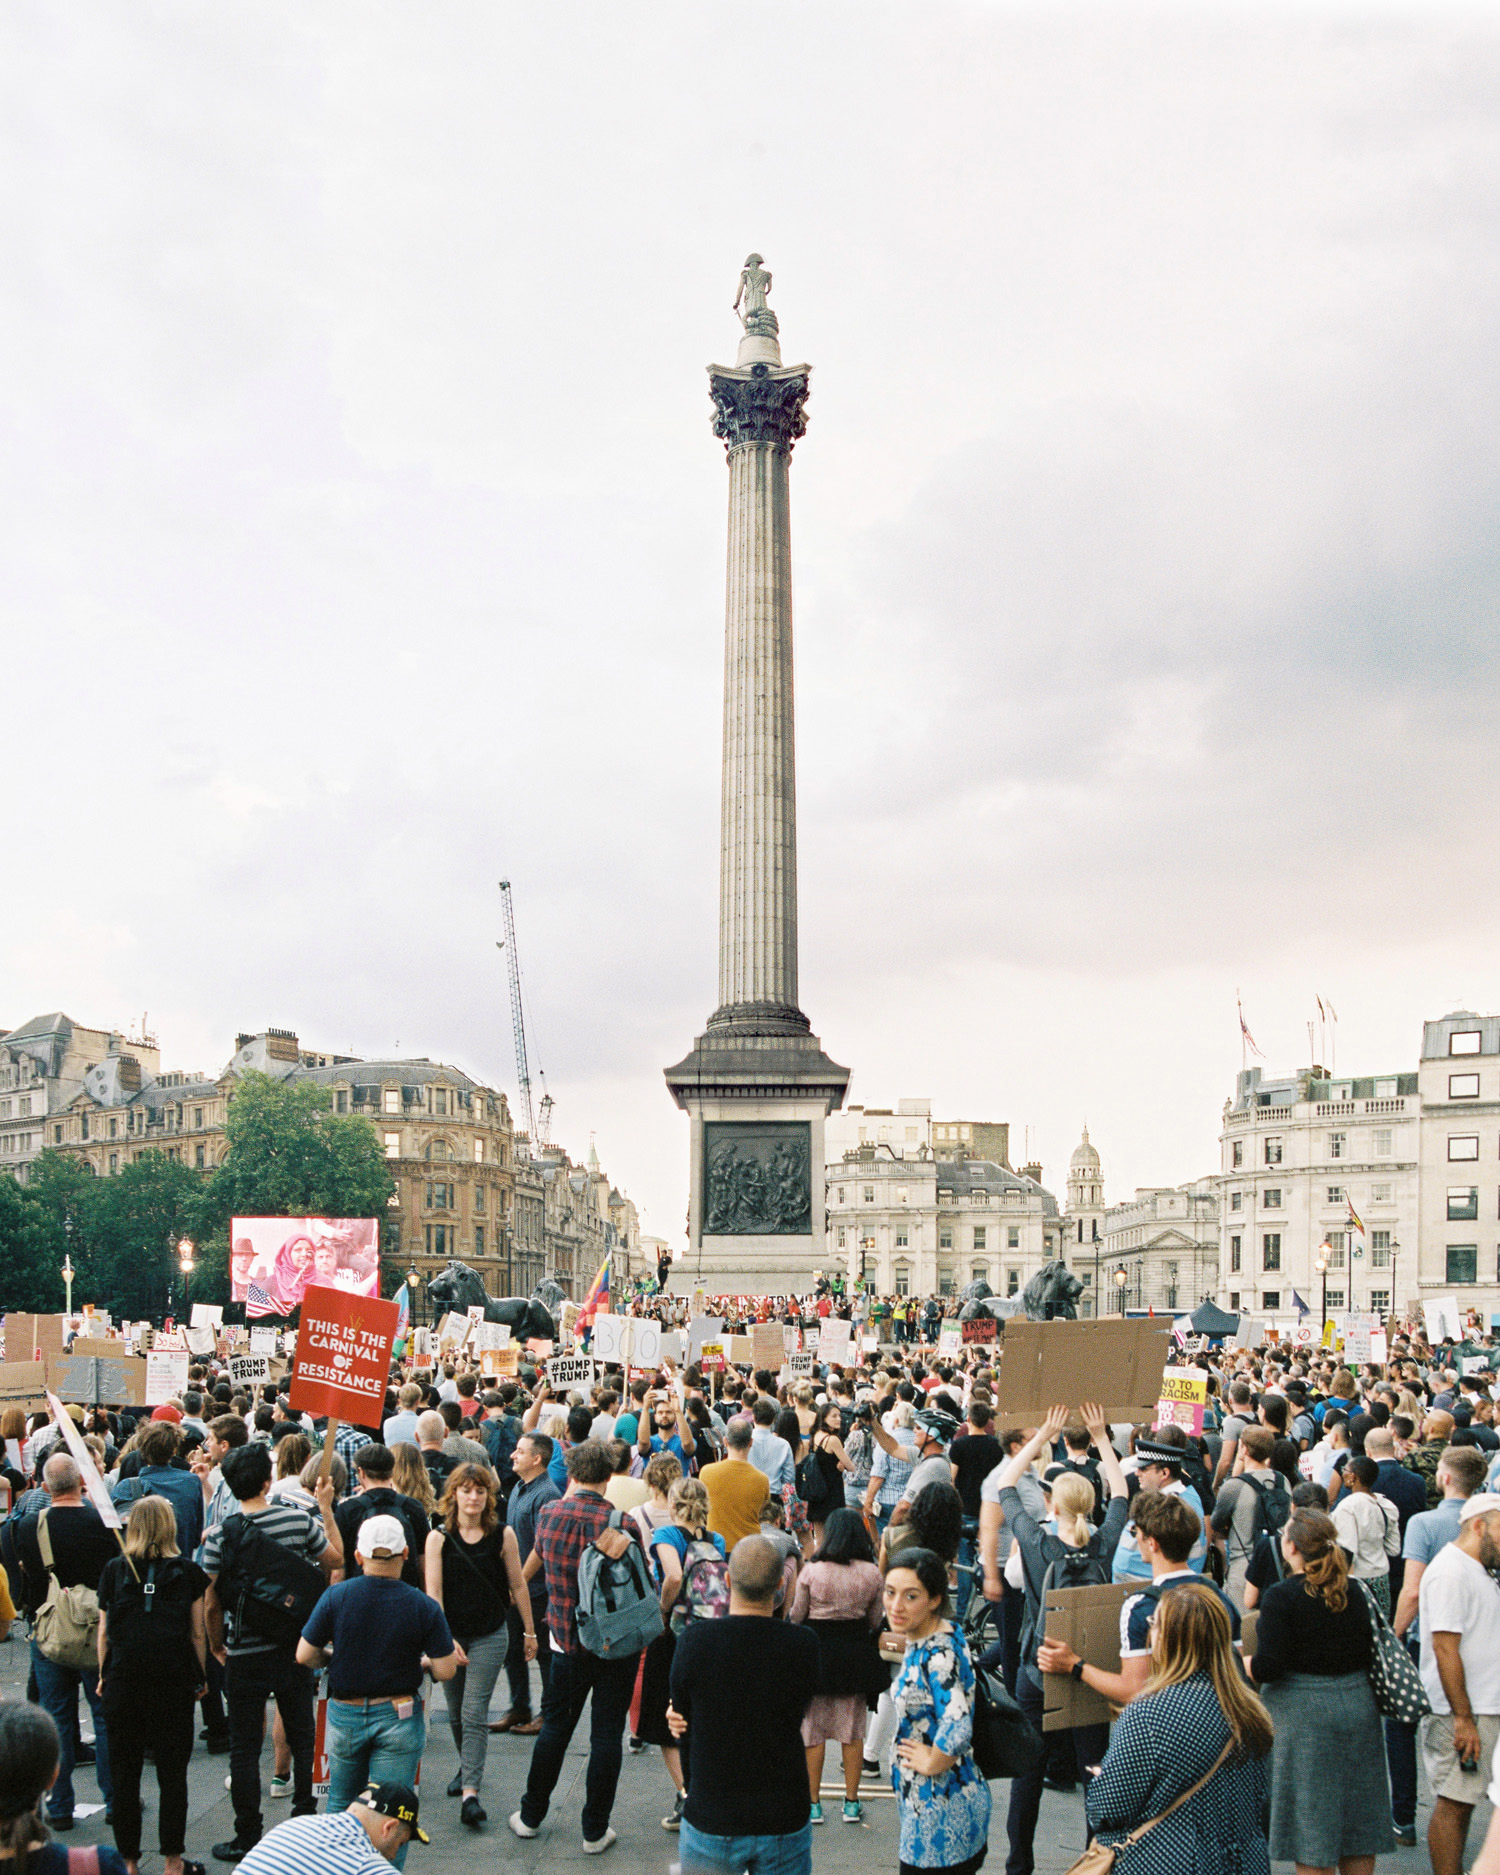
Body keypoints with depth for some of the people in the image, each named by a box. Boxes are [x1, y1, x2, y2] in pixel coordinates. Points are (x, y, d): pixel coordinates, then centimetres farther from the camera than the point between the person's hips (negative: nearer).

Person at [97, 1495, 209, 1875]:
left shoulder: (115, 1570, 1)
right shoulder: (187, 1572, -1)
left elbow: (104, 1633, 2)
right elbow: (197, 1633, 1)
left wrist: (104, 1677, 13)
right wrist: (200, 1677, 11)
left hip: (124, 1680, 1)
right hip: (173, 1681, 0)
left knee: (125, 1773, 10)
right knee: (172, 1773, 7)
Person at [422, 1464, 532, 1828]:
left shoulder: (503, 1535, -6)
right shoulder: (439, 1538, -7)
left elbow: (518, 1586, 2)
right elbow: (433, 1592, -11)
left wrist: (529, 1631, 8)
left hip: (490, 1636, -2)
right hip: (449, 1634, 2)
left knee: (474, 1713, -10)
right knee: (456, 1712, 15)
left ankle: (470, 1792, -10)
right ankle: (466, 1767, 40)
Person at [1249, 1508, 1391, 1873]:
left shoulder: (1281, 1596, -14)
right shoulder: (1353, 1592, 2)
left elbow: (1268, 1667, -19)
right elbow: (1370, 1652, 8)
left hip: (1304, 1716, -6)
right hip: (1358, 1706, 6)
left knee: (1311, 1828, 4)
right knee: (1358, 1824, 16)